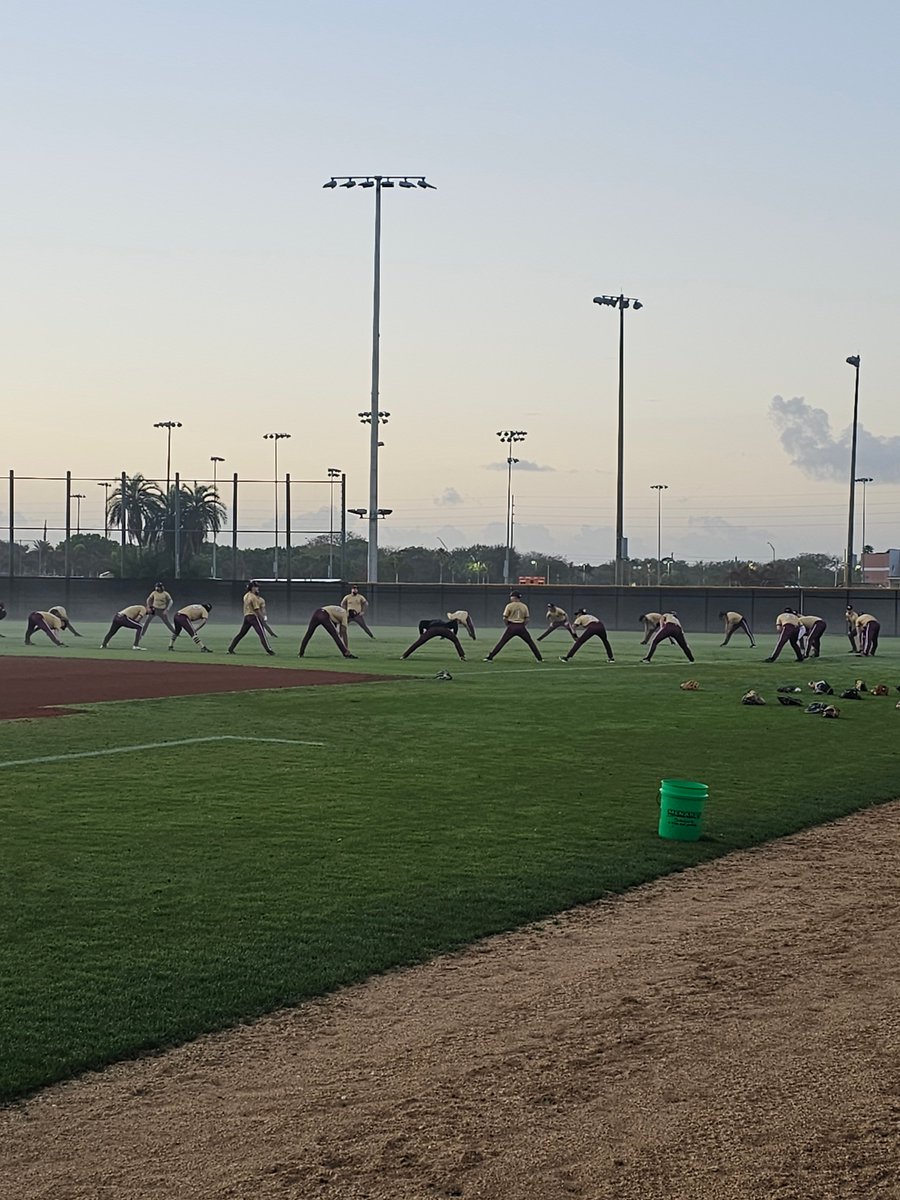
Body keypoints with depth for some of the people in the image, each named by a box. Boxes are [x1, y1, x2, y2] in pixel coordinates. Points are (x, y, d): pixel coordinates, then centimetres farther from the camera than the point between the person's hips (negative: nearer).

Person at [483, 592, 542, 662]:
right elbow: (526, 620, 5)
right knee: (531, 642, 13)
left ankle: (490, 657, -3)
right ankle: (539, 658, 11)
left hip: (511, 627, -2)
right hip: (521, 627, 2)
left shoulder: (509, 606, -2)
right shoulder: (524, 606, 7)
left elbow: (504, 619, -4)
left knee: (501, 643, 1)